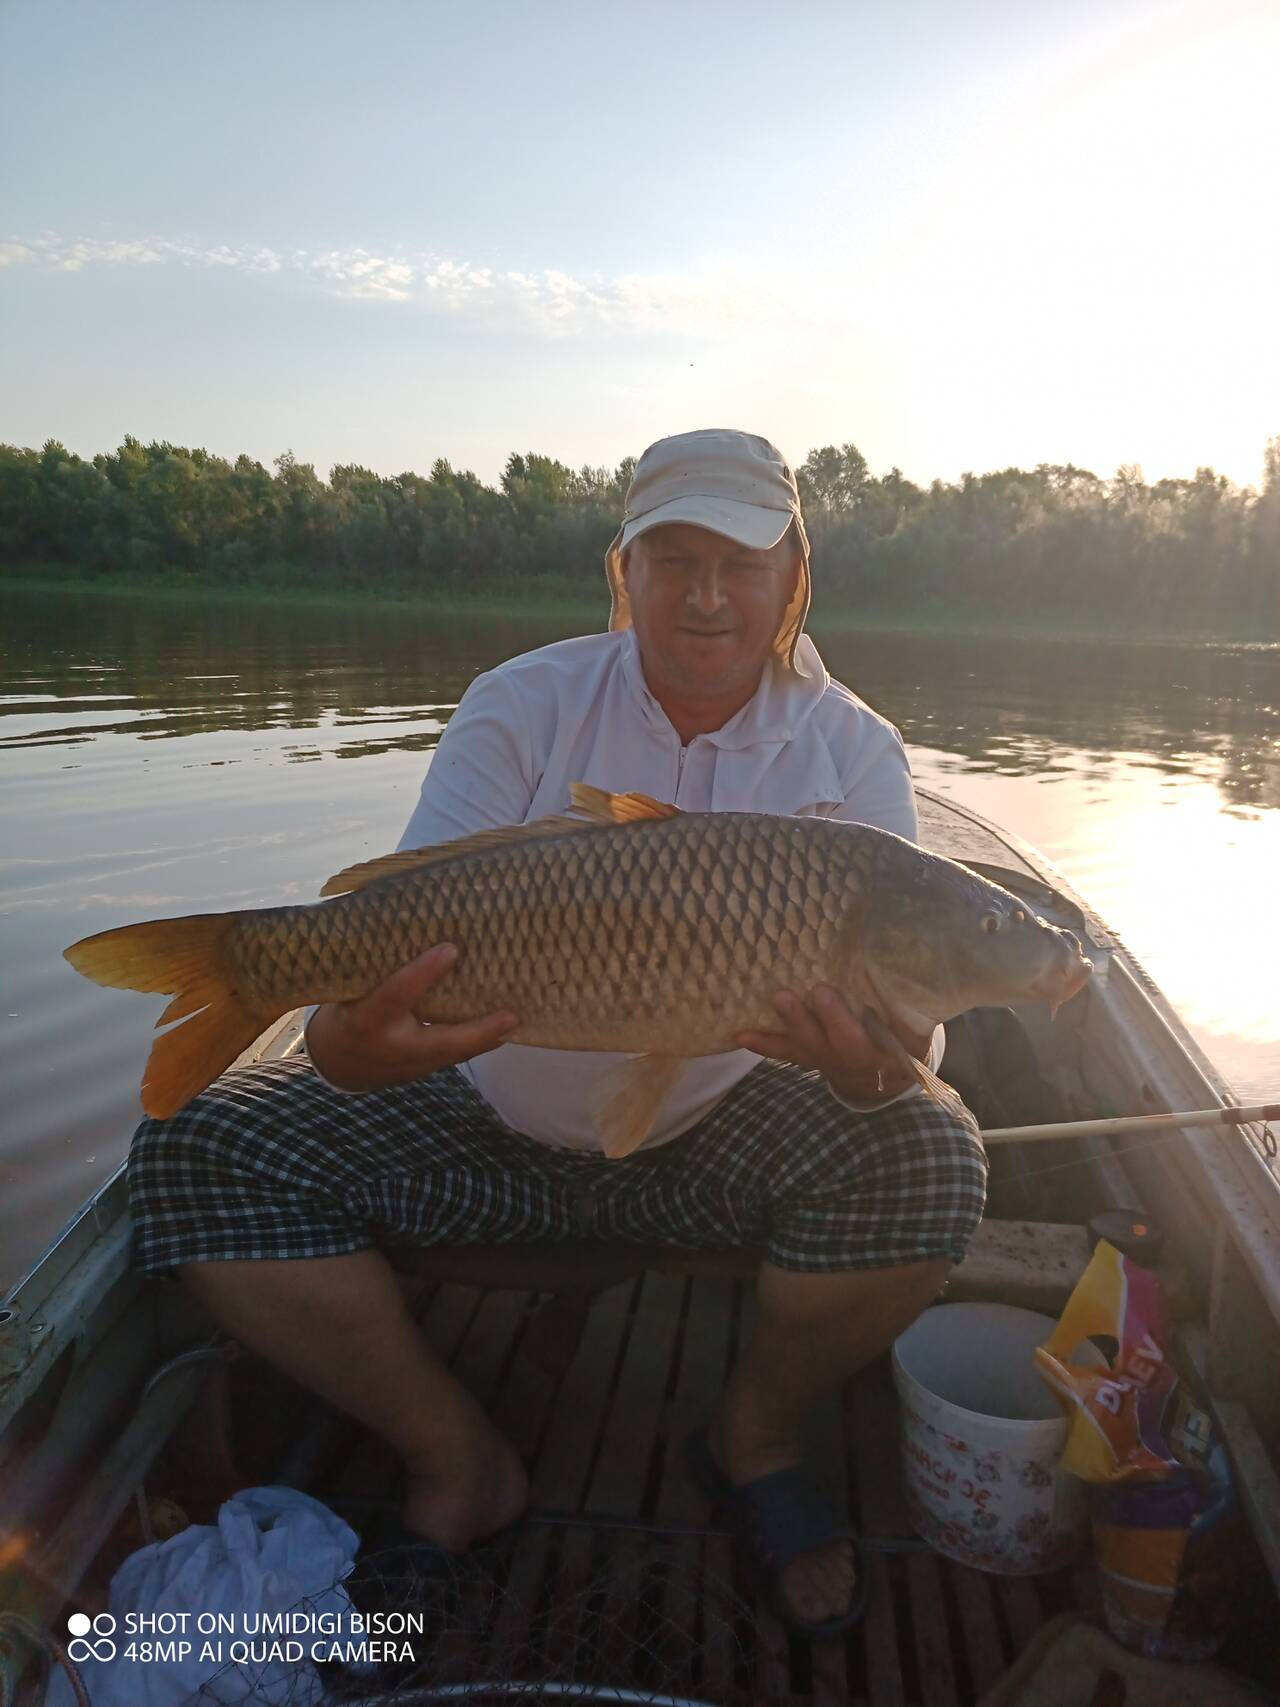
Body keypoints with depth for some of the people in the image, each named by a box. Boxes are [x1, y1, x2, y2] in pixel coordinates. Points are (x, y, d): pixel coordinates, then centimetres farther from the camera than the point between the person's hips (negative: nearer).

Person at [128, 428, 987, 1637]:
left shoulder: (850, 751, -8)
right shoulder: (523, 706, -9)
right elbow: (407, 936, -17)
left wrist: (879, 1061, -39)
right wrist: (349, 1040, -41)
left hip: (717, 1134, 0)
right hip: (493, 1129, 1)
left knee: (932, 1159, -26)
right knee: (194, 1147, -14)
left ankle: (754, 1440, 6)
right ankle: (458, 1463, 4)